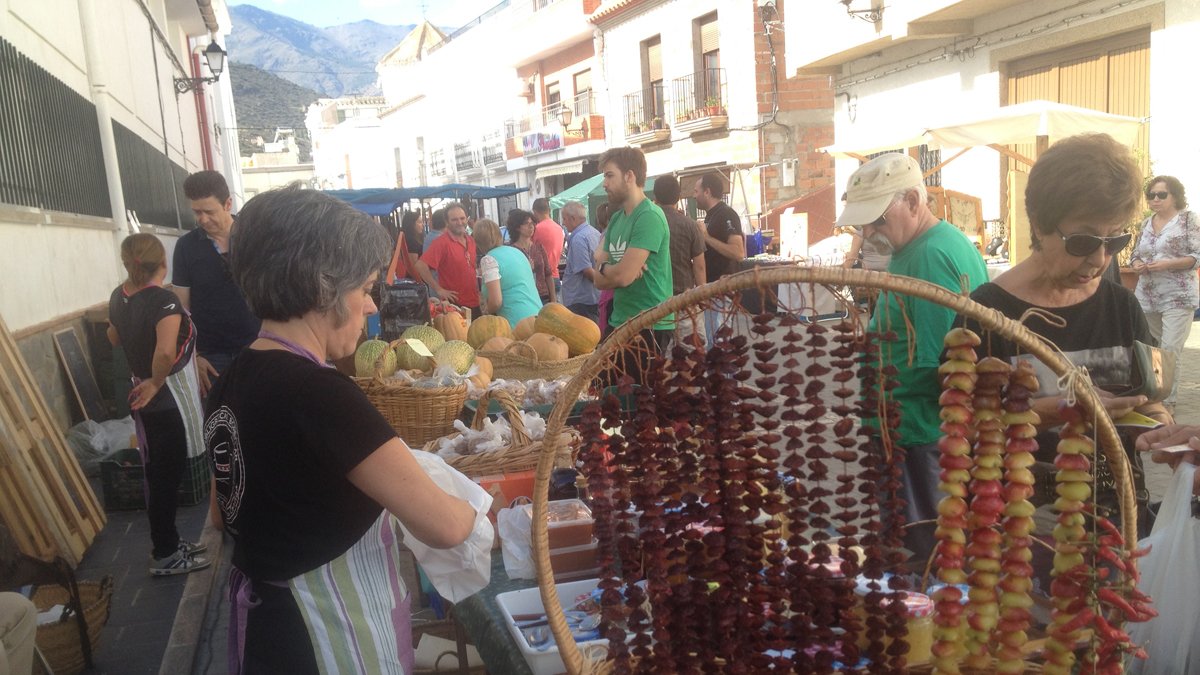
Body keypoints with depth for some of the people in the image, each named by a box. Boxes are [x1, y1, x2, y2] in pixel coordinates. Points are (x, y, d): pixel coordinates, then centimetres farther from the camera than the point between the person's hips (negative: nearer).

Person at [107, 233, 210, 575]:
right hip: (170, 397, -8)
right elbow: (166, 352, -39)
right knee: (168, 475, 3)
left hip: (145, 397, 8)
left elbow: (113, 337, 23)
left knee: (158, 473, 18)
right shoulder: (164, 300, -23)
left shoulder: (118, 296, 3)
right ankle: (165, 556, 15)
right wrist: (156, 382, -22)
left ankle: (169, 542, 32)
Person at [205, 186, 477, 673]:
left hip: (264, 619, 8)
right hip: (328, 636, -8)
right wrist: (469, 511, -6)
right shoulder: (318, 394, -27)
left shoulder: (232, 383, 0)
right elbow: (443, 526, -29)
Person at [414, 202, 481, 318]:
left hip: (475, 304, 7)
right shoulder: (442, 242, -14)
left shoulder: (471, 241, 10)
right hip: (454, 305, -7)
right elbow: (421, 265, -22)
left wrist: (478, 290, 15)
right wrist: (439, 289, -19)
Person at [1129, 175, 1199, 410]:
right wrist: (1137, 265, -4)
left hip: (1178, 298, -5)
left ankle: (1167, 402, -5)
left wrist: (1167, 264, -21)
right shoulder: (1146, 224, 13)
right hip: (1147, 298, 6)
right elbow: (1135, 255, 19)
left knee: (1170, 351, -10)